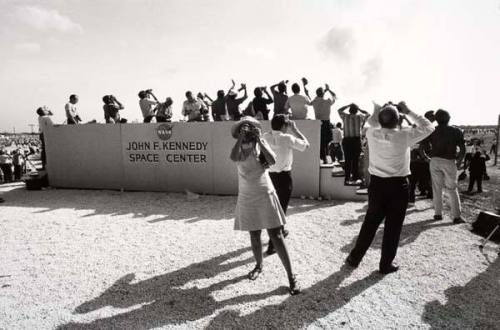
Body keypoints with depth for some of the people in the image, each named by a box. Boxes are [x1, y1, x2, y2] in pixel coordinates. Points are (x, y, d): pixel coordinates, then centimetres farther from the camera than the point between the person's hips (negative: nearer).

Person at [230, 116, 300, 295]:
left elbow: (273, 161, -19)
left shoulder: (261, 144, -1)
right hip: (247, 197, 2)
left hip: (265, 195, -2)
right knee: (254, 236, 14)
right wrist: (241, 137, -22)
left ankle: (291, 276, 3)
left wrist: (258, 139, -19)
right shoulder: (239, 148, 1)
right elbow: (234, 157, -24)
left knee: (276, 236, -4)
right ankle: (258, 266, 37)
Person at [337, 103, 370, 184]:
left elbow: (339, 110, 20)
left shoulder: (345, 117, 0)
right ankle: (355, 178, 8)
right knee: (356, 160, 5)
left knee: (347, 160, 6)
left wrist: (348, 105, 20)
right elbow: (367, 114, 19)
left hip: (346, 140, 1)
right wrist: (359, 109, 16)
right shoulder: (360, 117, -2)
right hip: (356, 140, -1)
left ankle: (347, 179, 8)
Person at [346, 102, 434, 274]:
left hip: (377, 184, 3)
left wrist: (378, 109, 9)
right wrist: (409, 112, 1)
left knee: (370, 223, 15)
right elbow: (428, 128, 2)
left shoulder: (371, 134, -7)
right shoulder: (404, 136, -13)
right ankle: (386, 264, 21)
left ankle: (354, 258, 24)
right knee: (393, 226, 10)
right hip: (398, 185, -3)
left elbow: (371, 123, 18)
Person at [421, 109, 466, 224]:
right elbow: (463, 150, -4)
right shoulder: (456, 131, 1)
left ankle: (438, 214, 11)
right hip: (449, 162, -1)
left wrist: (426, 157, 11)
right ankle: (457, 216, 5)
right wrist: (459, 161, 9)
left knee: (437, 189, 9)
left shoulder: (432, 131, 3)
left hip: (435, 161, 1)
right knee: (452, 190, 5)